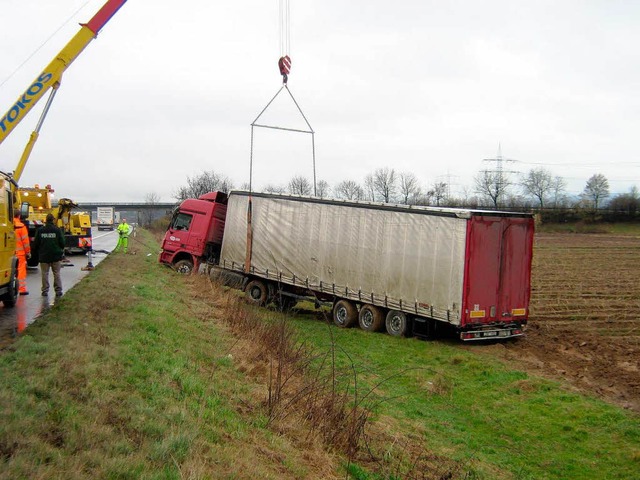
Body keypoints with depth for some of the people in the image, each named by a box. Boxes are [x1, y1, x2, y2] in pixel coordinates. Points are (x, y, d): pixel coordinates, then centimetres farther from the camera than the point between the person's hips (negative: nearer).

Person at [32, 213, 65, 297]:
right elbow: (62, 243, -5)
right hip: (56, 256, -1)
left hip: (43, 256, 1)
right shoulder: (57, 230, -7)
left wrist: (38, 251, 21)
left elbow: (35, 244, 2)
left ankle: (45, 290, 7)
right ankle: (58, 290, 6)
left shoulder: (40, 230, -2)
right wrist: (61, 250, 17)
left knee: (45, 273, 7)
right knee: (56, 273, 7)